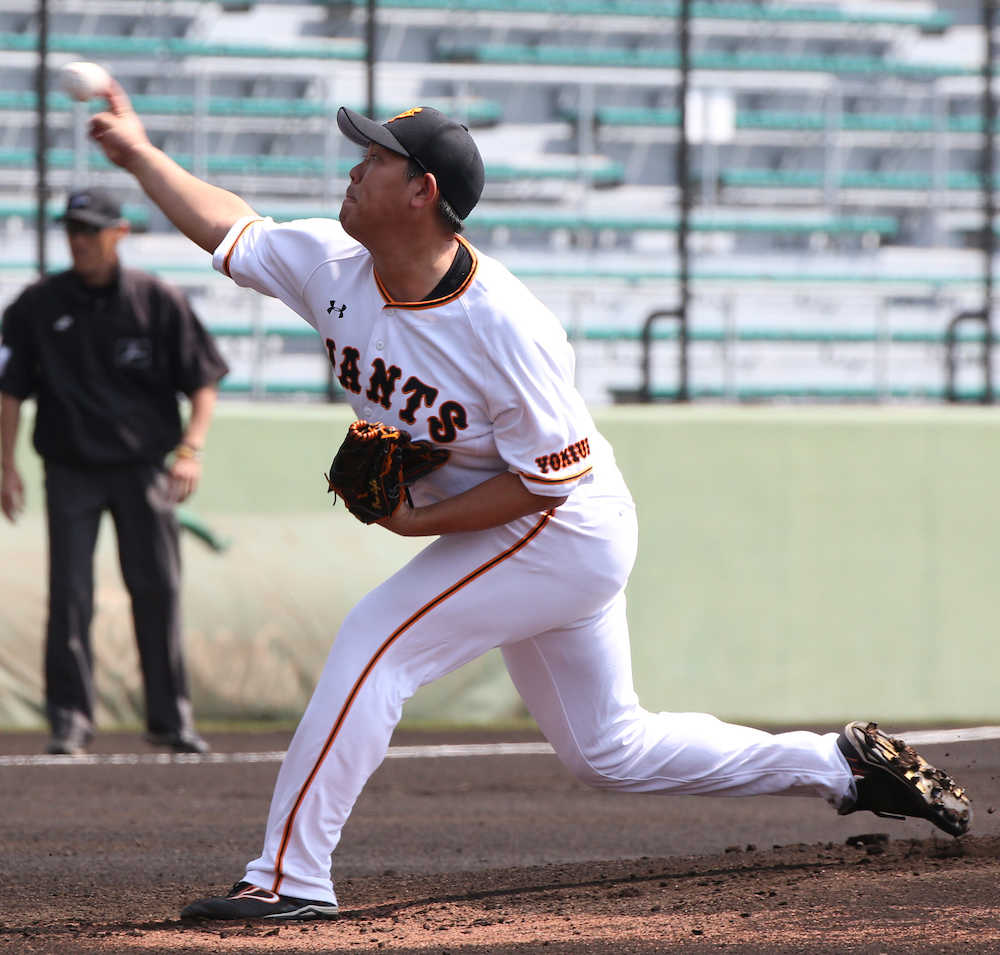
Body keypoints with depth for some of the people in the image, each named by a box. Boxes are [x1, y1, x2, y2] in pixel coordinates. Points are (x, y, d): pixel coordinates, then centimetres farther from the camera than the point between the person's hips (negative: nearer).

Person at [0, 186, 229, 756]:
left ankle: (171, 716, 8)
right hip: (70, 469, 0)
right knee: (69, 595, -7)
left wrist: (191, 451, -11)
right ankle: (70, 719, -2)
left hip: (143, 468, 0)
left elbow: (204, 382, 3)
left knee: (159, 591, -1)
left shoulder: (159, 302, 0)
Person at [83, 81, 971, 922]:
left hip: (564, 532, -9)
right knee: (609, 750, 15)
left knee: (377, 639, -18)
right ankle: (840, 764, 25)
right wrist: (139, 150, 8)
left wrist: (422, 522, -26)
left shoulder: (507, 330, -30)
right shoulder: (332, 267, -7)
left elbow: (549, 478, -24)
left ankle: (290, 876, -15)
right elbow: (227, 227, 9)